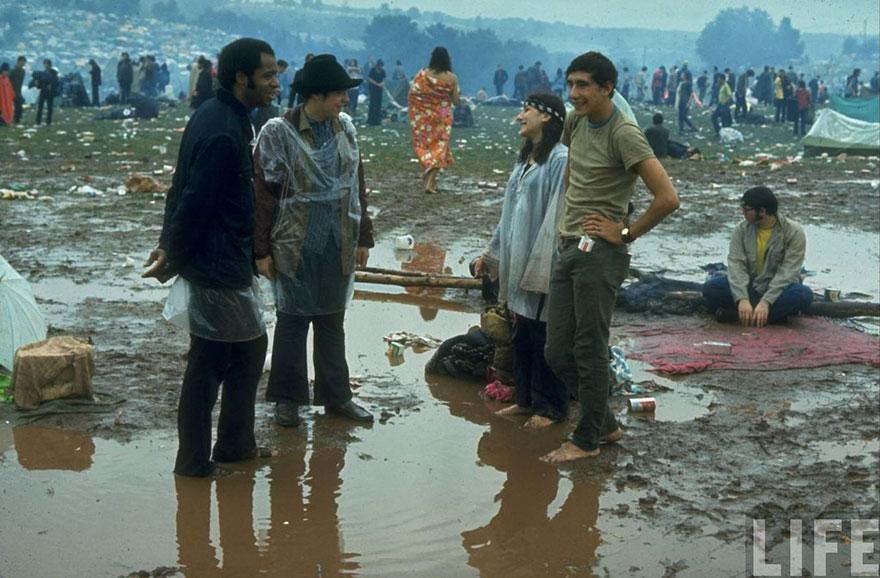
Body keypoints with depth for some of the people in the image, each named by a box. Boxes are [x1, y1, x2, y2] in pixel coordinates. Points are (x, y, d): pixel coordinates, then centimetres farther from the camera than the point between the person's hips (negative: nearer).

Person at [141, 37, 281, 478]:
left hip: (230, 264, 10)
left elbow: (183, 190, 12)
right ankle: (193, 462, 15)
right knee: (208, 364, 2)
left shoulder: (217, 116, 9)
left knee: (250, 347, 19)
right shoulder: (223, 133, -23)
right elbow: (194, 204, -23)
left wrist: (170, 247, 12)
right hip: (218, 269, -10)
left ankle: (236, 445, 30)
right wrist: (172, 260, -12)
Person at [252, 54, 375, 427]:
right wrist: (261, 250, -10)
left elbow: (356, 184, 11)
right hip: (295, 246, -4)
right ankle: (287, 399, 19)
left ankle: (336, 395, 25)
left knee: (333, 321, 14)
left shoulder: (345, 127, 4)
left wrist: (363, 237, 12)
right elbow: (263, 193, -10)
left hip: (339, 244, 5)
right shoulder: (278, 133, -11)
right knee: (293, 321, 6)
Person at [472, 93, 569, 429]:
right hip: (518, 264, 8)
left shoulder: (560, 160, -13)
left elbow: (558, 216, -18)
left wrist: (539, 269, -20)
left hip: (544, 266, -8)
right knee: (520, 334, 13)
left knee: (545, 336, 0)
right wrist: (491, 254, 20)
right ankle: (526, 399, 25)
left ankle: (550, 407, 11)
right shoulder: (525, 159, 15)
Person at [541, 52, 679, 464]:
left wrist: (627, 233, -10)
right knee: (557, 352, 9)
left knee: (589, 349, -2)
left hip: (599, 252, -8)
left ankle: (586, 441, 11)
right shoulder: (575, 122, 10)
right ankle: (606, 425, 24)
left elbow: (667, 198, -20)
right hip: (568, 248, 9)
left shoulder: (624, 134, -14)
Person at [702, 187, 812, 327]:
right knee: (710, 287, -23)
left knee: (804, 295, -35)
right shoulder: (742, 229, -5)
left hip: (778, 289, -2)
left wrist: (766, 301, -33)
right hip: (749, 286, 2)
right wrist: (742, 298, -31)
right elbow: (736, 264, -15)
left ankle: (734, 311, -31)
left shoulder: (794, 232, -14)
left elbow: (787, 272, -21)